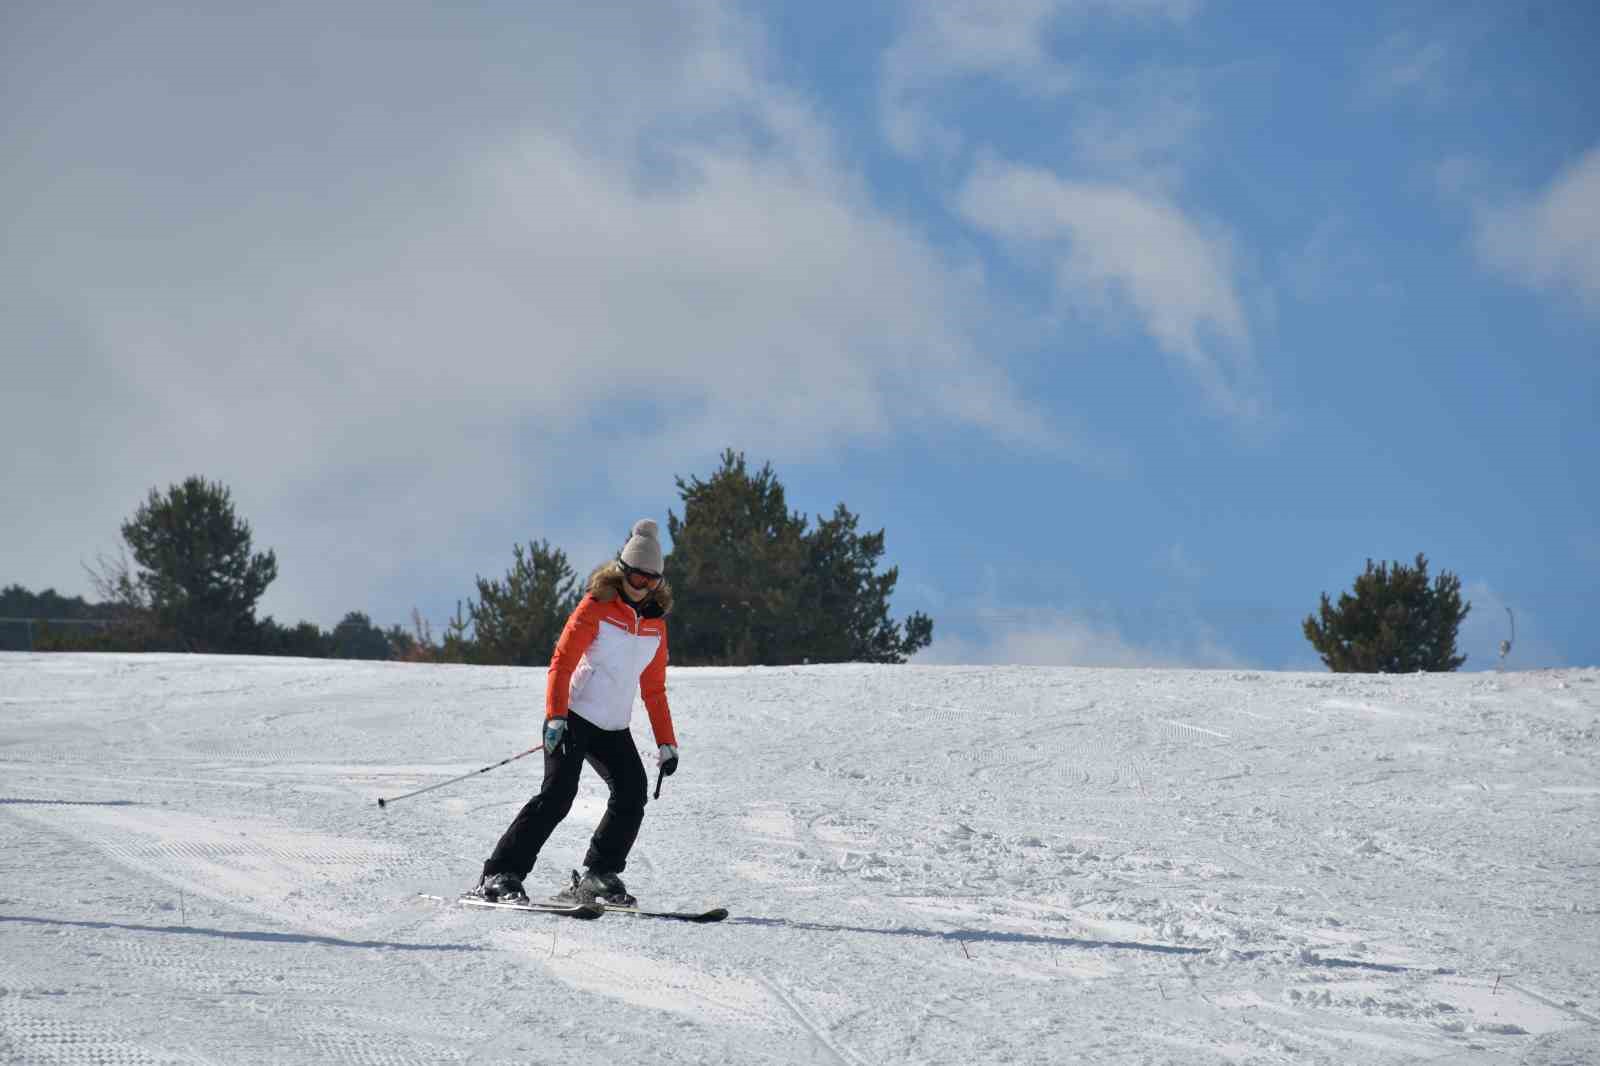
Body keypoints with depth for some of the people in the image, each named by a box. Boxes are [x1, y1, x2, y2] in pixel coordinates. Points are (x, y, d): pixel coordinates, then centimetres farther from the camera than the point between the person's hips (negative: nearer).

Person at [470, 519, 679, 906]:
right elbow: (562, 662, -11)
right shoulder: (597, 606, -6)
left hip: (614, 729, 6)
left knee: (633, 794, -12)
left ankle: (598, 876, 0)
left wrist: (666, 743, 14)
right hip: (573, 717, -6)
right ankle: (500, 876, -15)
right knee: (557, 795, -17)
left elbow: (654, 688, 20)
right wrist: (556, 717, -23)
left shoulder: (655, 621, 11)